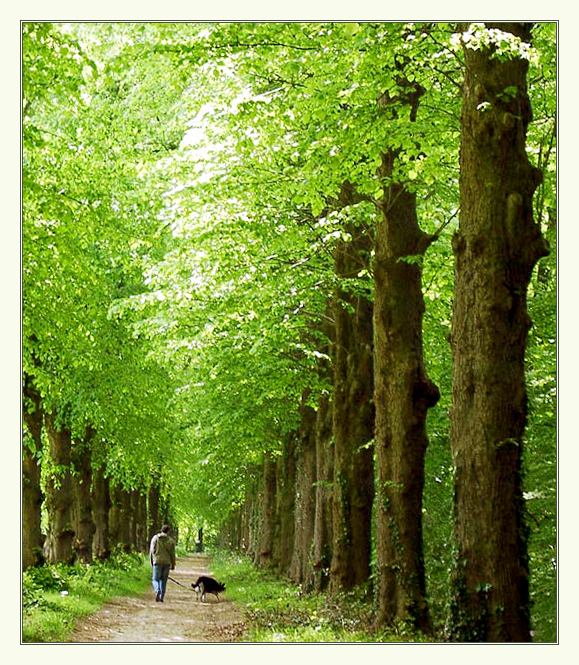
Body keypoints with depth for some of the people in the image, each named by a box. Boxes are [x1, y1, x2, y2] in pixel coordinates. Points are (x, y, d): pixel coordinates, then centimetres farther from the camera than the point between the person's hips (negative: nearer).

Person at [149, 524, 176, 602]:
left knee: (156, 579, 3)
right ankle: (161, 597, 8)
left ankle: (157, 591, -25)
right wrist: (173, 564, 8)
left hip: (157, 561, -1)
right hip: (167, 562, 1)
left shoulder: (155, 538, 1)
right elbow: (172, 553, 0)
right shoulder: (171, 540, 0)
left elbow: (152, 551, 1)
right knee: (163, 580, 10)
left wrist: (151, 561, 10)